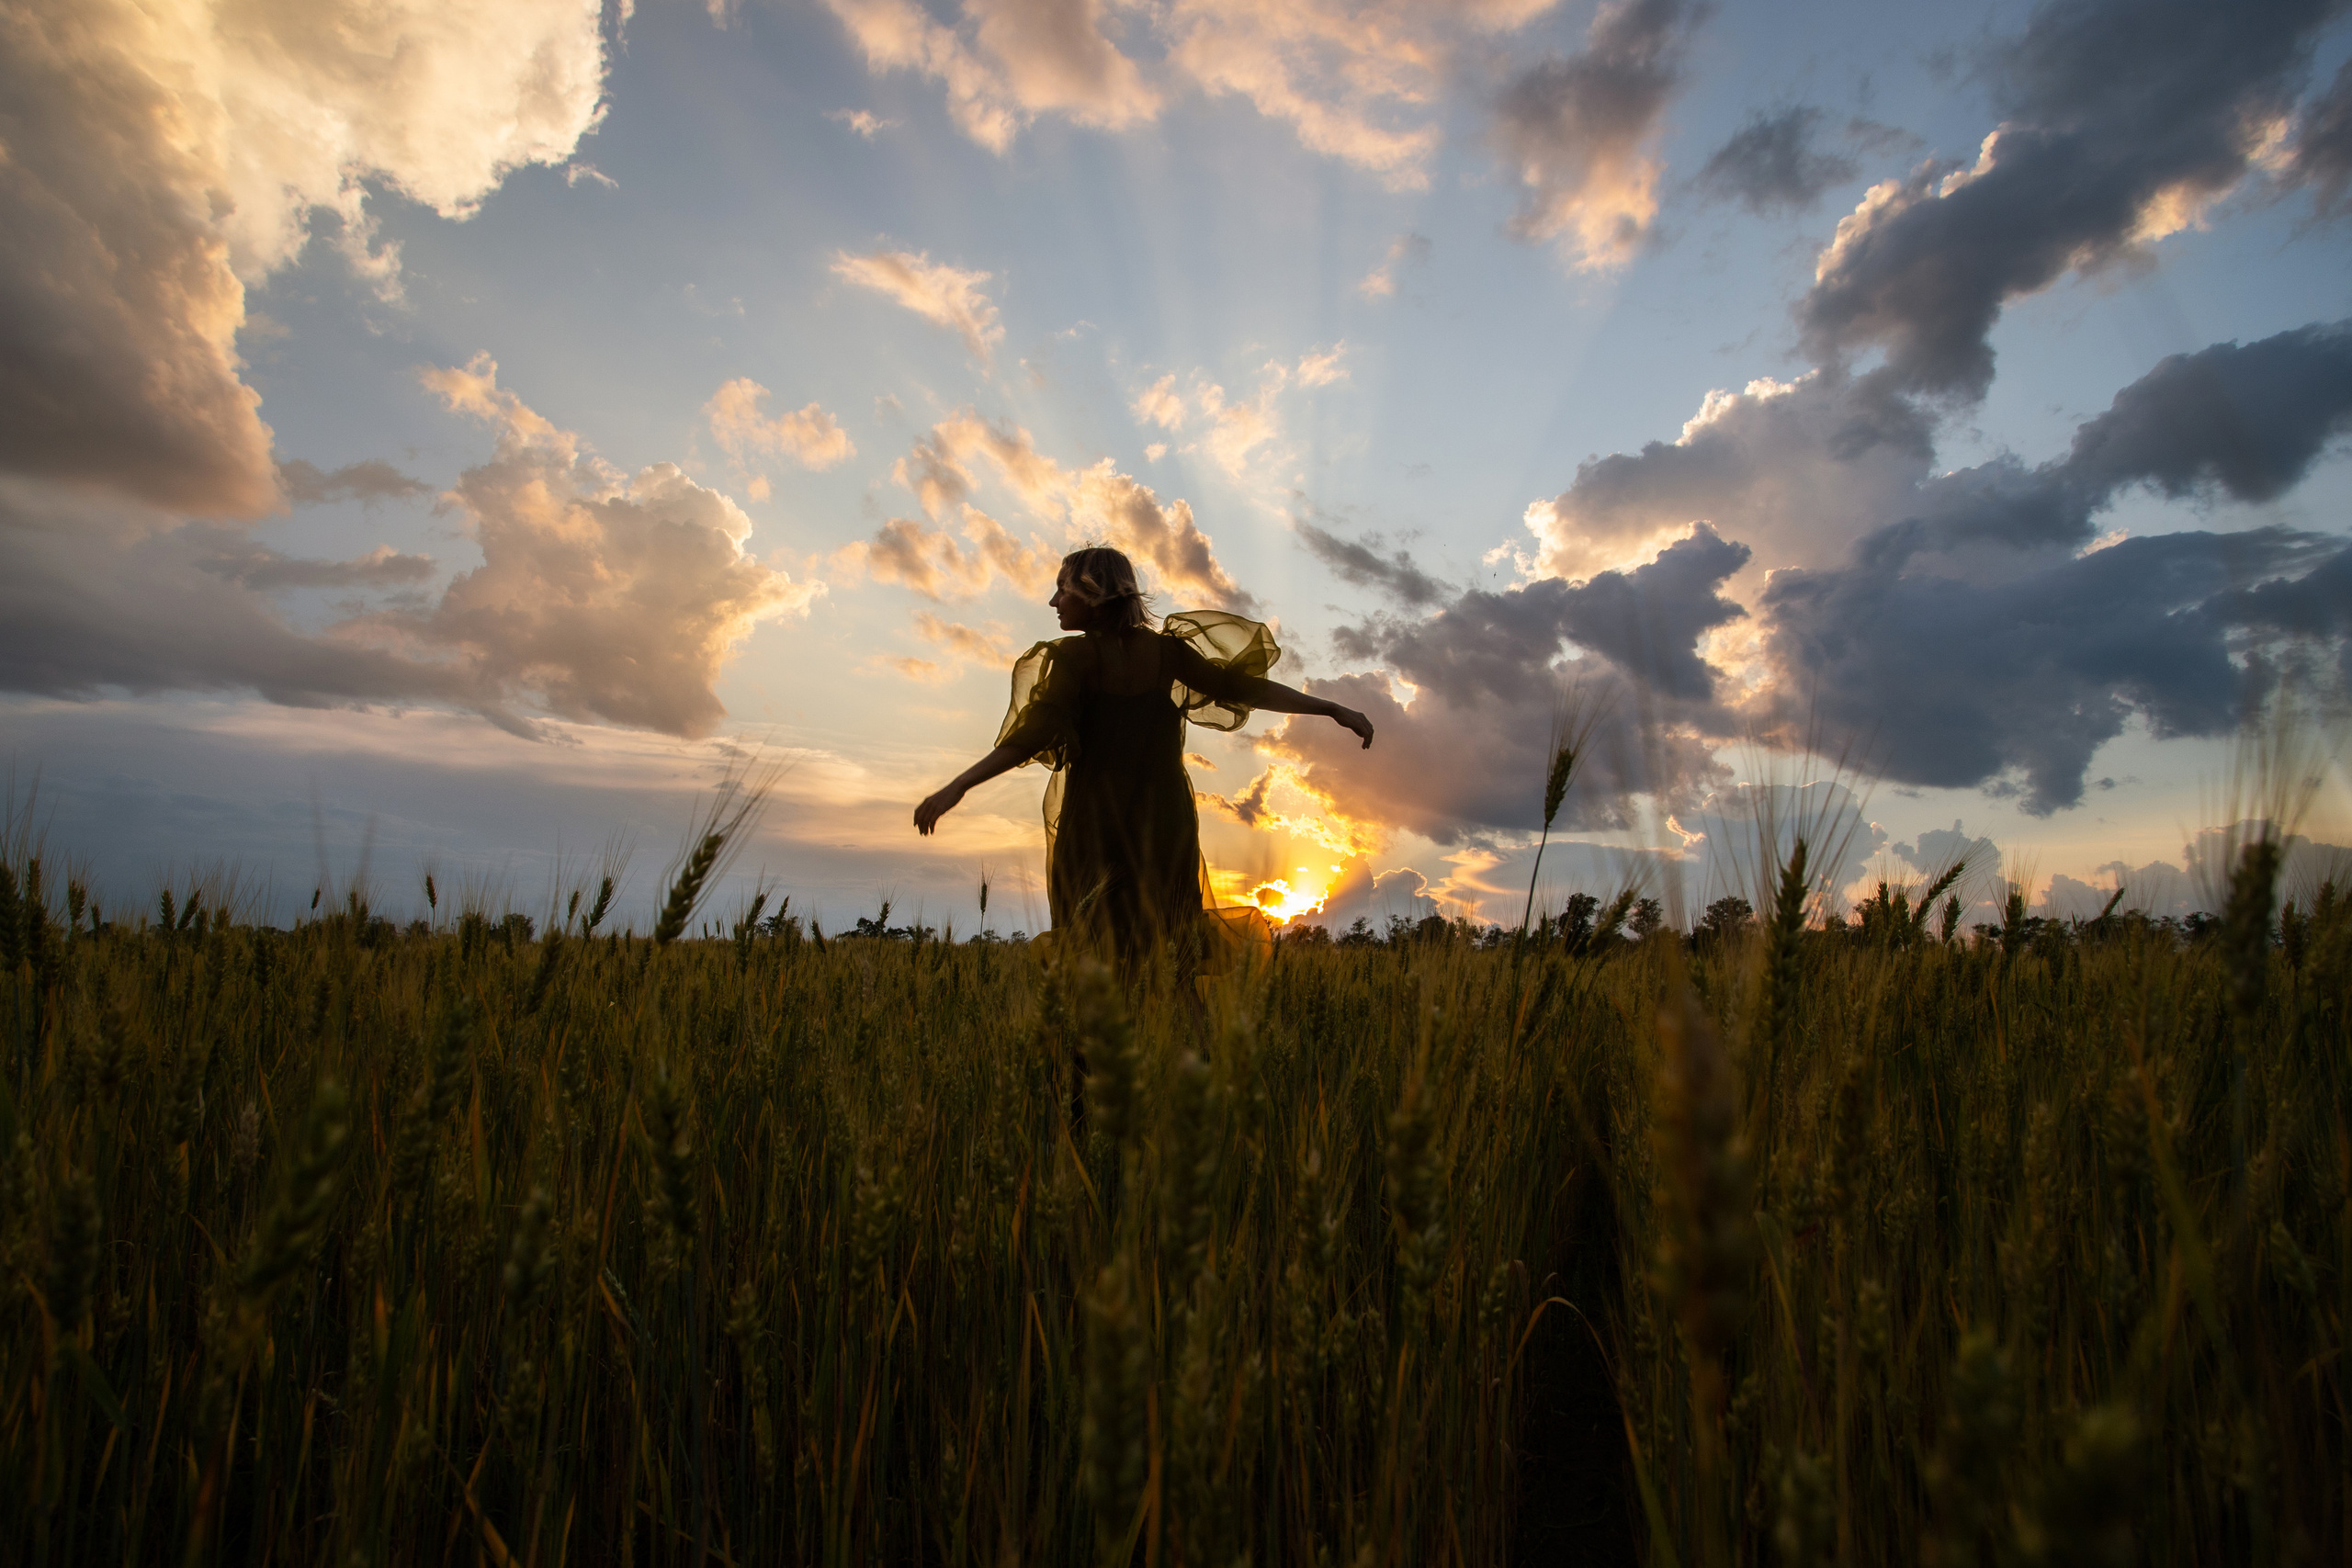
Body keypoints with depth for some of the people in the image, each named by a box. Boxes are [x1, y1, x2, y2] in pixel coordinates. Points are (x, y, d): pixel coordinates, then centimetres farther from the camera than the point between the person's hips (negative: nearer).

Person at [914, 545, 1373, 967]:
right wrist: (1334, 709, 5)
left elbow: (1036, 734, -19)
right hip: (1166, 825, 4)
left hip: (1094, 831, -4)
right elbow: (1241, 688, 2)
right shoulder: (1165, 649, 4)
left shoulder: (1074, 656, -8)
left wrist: (956, 788, -21)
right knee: (1168, 948, 11)